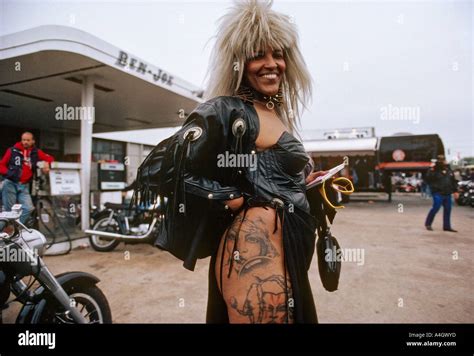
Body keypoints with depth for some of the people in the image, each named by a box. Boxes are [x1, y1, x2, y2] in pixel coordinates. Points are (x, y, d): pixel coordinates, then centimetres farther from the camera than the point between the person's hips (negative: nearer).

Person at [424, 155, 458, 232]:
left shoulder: (449, 170, 12)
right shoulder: (434, 170, -7)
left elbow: (453, 181, 20)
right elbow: (428, 179, -18)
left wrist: (455, 191, 18)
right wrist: (431, 171, -28)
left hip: (447, 194, 7)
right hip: (438, 194, -7)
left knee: (447, 210, 9)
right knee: (435, 208, -10)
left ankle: (447, 226, 19)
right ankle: (428, 224, 5)